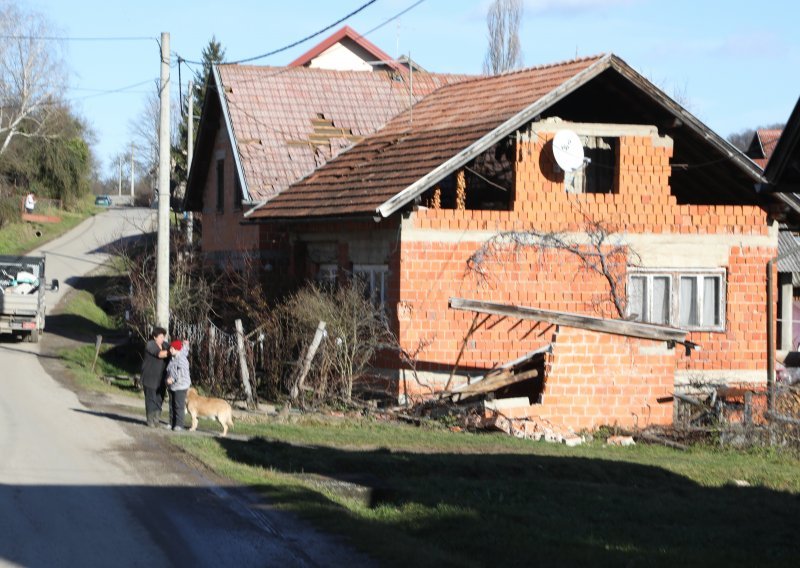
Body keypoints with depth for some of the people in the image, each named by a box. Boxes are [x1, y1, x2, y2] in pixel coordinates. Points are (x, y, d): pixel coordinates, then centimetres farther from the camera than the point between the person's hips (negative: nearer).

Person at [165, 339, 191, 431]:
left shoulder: (181, 359, -18)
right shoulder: (173, 358, 10)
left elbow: (181, 372, -27)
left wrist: (173, 379, -28)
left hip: (180, 386, -9)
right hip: (172, 386, 9)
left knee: (179, 406, -6)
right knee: (172, 405, 12)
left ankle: (179, 424, -3)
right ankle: (172, 423, 19)